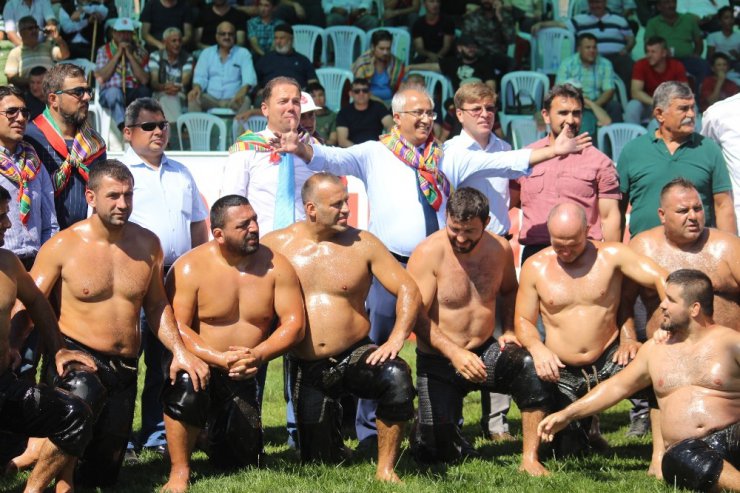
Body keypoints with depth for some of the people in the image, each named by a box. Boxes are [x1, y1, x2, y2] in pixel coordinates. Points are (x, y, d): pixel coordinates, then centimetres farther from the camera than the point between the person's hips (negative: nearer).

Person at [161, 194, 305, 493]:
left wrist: (258, 355, -25)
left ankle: (221, 434, 44)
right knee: (187, 390, -40)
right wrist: (220, 359, -30)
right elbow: (176, 328, -18)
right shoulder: (190, 268, -12)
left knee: (242, 462, 5)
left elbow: (294, 324, -7)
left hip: (243, 378, 3)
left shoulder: (275, 265, -4)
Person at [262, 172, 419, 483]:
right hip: (306, 370, 1)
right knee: (319, 462, 5)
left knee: (396, 377, -35)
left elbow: (408, 290, -4)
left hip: (355, 356, -1)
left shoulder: (362, 244, -2)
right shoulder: (277, 245, 0)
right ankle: (329, 416, 42)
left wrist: (396, 339, -19)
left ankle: (386, 470, -19)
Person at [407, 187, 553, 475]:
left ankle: (530, 459, -22)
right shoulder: (428, 254, -15)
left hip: (485, 352, 3)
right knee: (439, 452, -11)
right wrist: (455, 353, -29)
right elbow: (417, 315, -19)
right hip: (438, 362, -3)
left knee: (531, 368, -30)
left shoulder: (500, 249, 0)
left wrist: (509, 330, 3)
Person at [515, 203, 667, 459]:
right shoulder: (535, 267, -1)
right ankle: (583, 428, 31)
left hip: (609, 361, -1)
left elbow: (660, 279, -15)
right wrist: (537, 347, -22)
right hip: (561, 371, 1)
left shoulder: (610, 255, -7)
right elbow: (523, 320, 1)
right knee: (565, 447, -7)